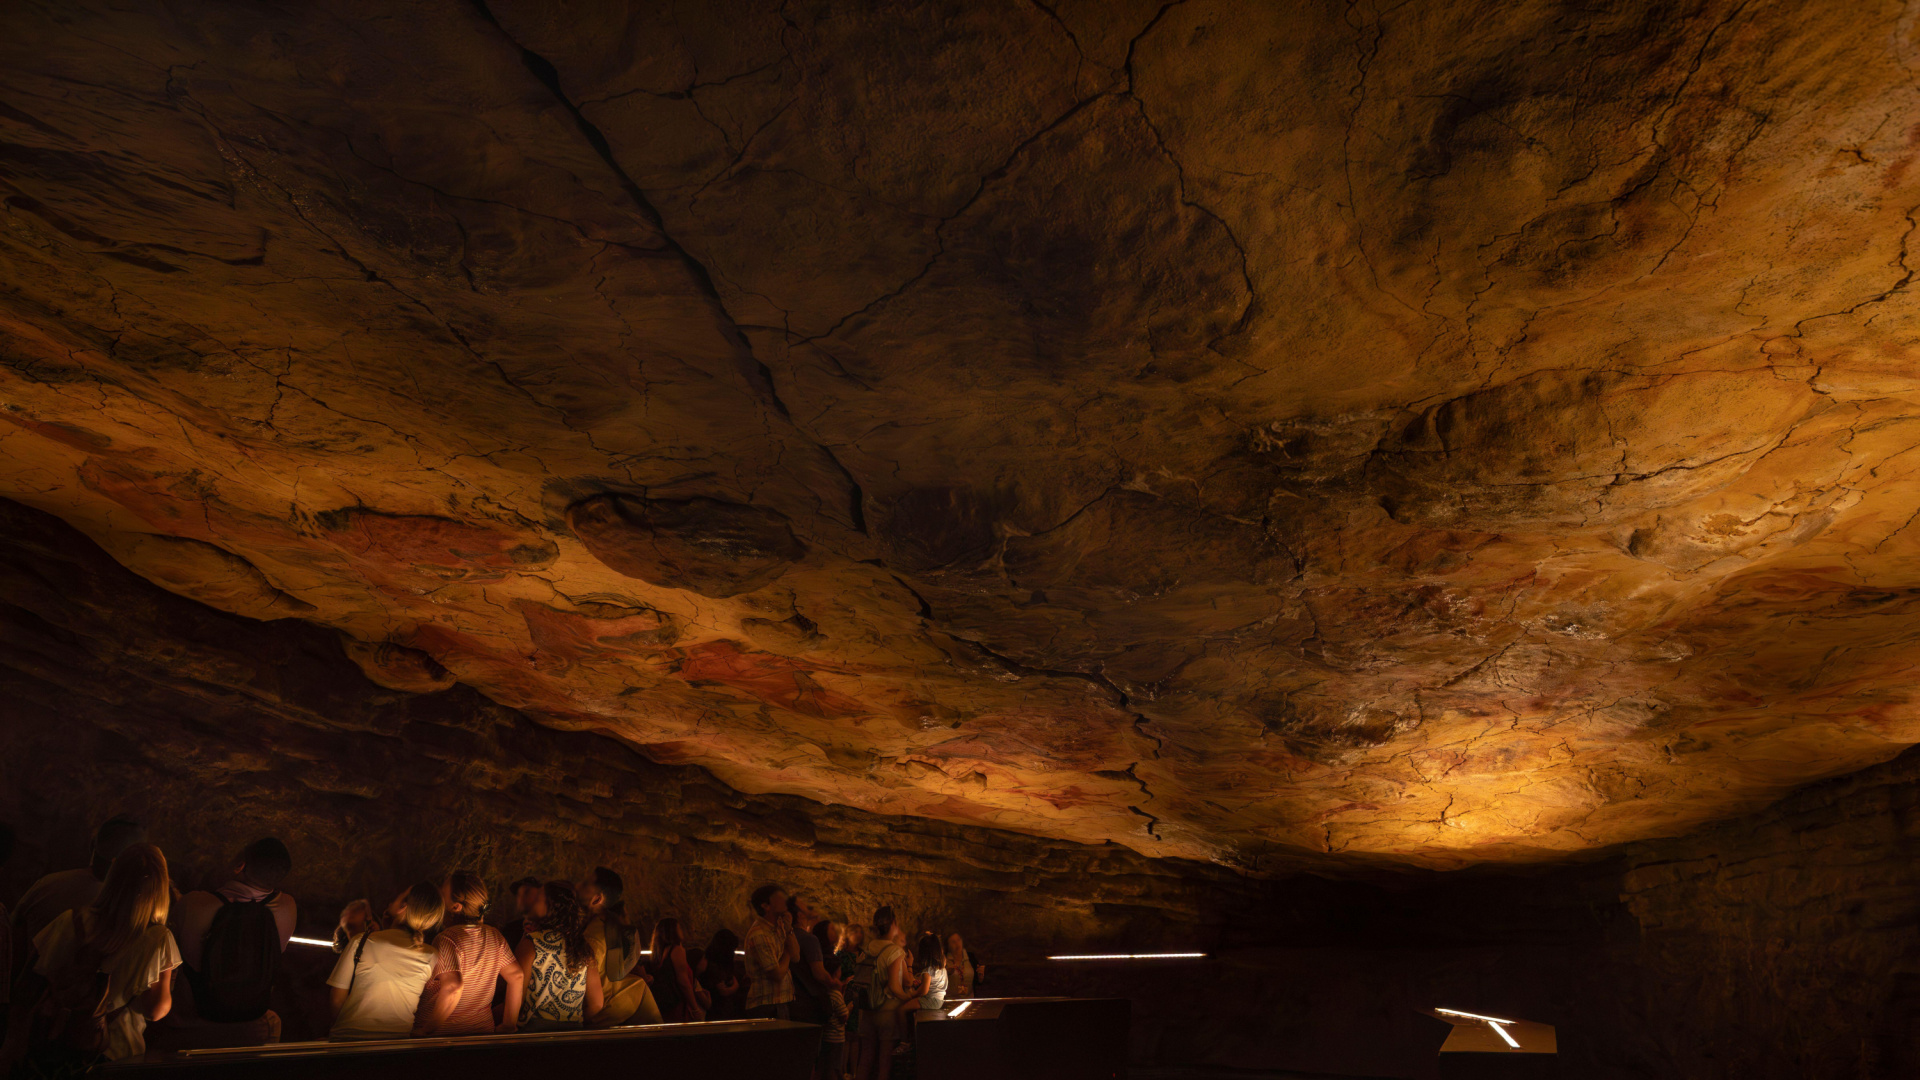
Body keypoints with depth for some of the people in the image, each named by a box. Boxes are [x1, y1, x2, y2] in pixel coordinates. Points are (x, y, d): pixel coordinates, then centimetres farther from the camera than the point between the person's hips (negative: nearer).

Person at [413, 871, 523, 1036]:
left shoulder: (446, 940, -19)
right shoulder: (494, 936, 1)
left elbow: (453, 987, -30)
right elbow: (517, 976, 3)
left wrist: (426, 1029, -21)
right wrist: (509, 1024, 10)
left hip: (443, 1035, -6)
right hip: (484, 1029, 6)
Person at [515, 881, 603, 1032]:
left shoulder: (531, 942, -9)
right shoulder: (585, 946, 3)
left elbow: (518, 997, -10)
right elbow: (596, 1004, 5)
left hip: (535, 1027, -4)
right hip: (574, 1030, 5)